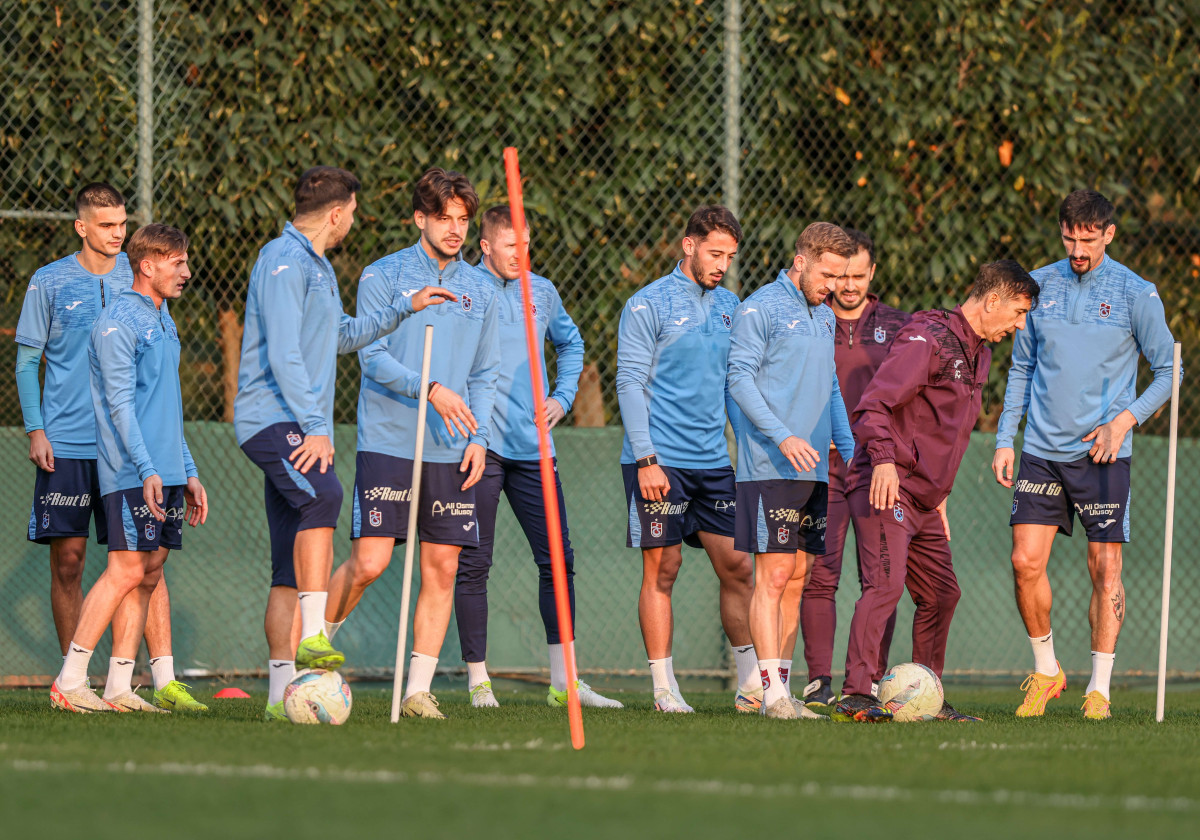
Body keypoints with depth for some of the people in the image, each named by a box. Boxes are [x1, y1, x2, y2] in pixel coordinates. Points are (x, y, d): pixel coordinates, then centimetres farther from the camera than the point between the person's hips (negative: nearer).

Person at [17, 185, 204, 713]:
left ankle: (120, 680, -10)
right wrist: (35, 430, -5)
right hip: (66, 445, -1)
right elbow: (27, 361, 5)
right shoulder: (50, 283, 2)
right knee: (67, 559, 1)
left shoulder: (139, 279, 8)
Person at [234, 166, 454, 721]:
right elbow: (284, 353, -18)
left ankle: (282, 691, 4)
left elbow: (342, 336, 38)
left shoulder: (316, 265, 23)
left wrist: (404, 308, 35)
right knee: (323, 495, -34)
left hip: (301, 427, 10)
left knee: (291, 567, 5)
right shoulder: (284, 261, -9)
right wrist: (314, 425, -24)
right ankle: (312, 638, -40)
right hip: (270, 416, -10)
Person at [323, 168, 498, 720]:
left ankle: (418, 689, 3)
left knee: (442, 568, -2)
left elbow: (485, 374, 16)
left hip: (451, 450, 4)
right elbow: (372, 357, -8)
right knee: (369, 563, -11)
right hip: (388, 442, -4)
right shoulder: (383, 277, -1)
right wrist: (430, 389, -20)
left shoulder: (480, 291, 13)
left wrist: (479, 436, 2)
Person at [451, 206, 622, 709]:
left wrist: (563, 397, 17)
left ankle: (563, 681, 2)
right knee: (472, 565, -2)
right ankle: (478, 680, 5)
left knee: (557, 559, 0)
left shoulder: (542, 292, 12)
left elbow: (570, 344, 30)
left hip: (533, 447, 4)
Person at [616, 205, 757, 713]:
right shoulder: (648, 305, -5)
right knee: (662, 570, -3)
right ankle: (664, 688, 1)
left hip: (714, 461, 6)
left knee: (736, 567, 2)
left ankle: (751, 685, 6)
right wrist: (646, 458, -15)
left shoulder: (728, 306, 13)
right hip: (661, 461, -6)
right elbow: (630, 384, -9)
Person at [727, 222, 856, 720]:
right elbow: (740, 379, -12)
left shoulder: (824, 317, 18)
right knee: (773, 576, -10)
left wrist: (849, 449, 17)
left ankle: (778, 683, 9)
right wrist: (783, 437, -21)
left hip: (813, 468, 8)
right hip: (770, 467, -8)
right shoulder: (760, 309, -6)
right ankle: (772, 691, -12)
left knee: (798, 576, 6)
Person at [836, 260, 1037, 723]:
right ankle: (856, 696, -25)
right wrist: (883, 459, -34)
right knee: (885, 584, -20)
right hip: (887, 489, -10)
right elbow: (874, 403, -22)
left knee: (941, 594, 13)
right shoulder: (927, 338, -13)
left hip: (923, 497, 10)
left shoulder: (978, 354, 19)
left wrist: (939, 495, 26)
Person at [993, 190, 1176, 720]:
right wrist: (1005, 440, 9)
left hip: (1102, 453, -3)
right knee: (1026, 562, -5)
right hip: (1042, 451, 3)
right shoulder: (1039, 287, 7)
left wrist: (1125, 419, -11)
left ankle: (1099, 688, 5)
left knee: (1105, 570, -3)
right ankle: (1045, 672, 13)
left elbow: (1168, 372, 3)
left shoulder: (1136, 295, -3)